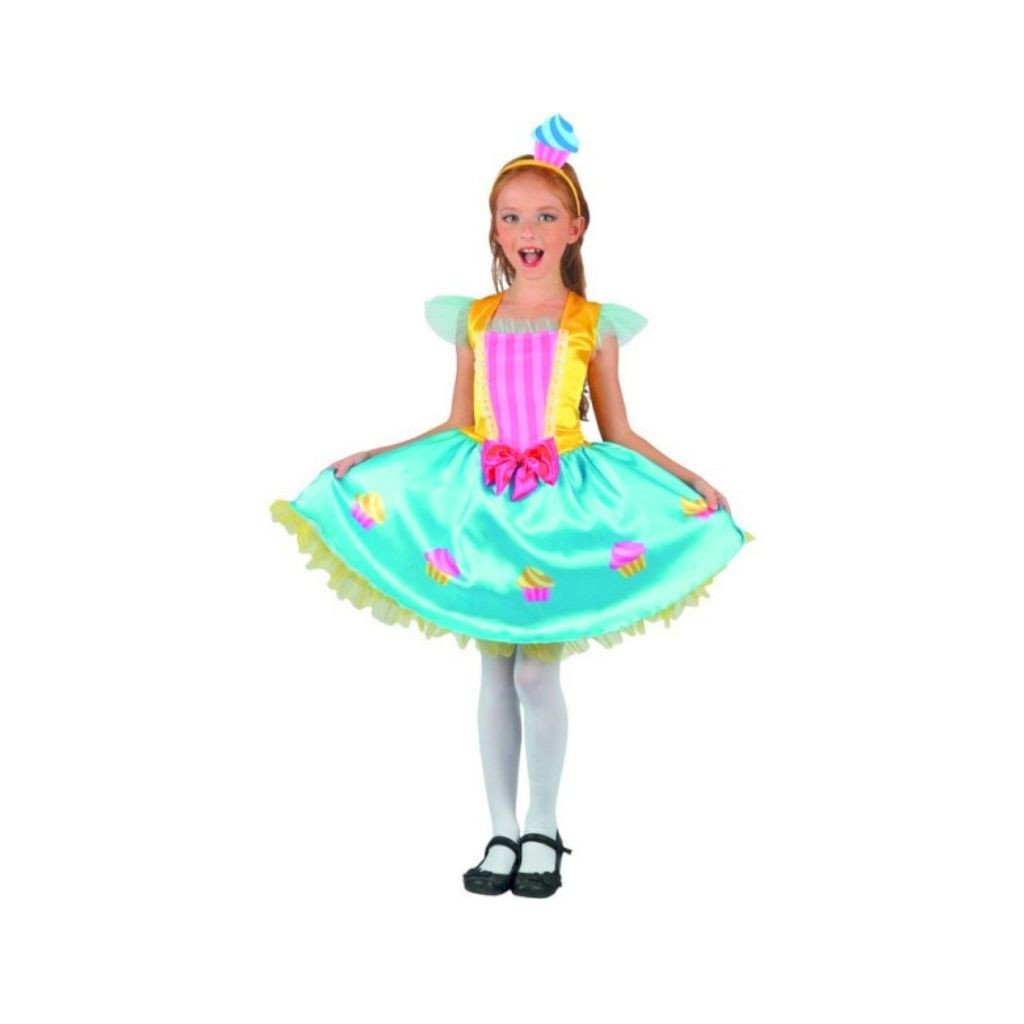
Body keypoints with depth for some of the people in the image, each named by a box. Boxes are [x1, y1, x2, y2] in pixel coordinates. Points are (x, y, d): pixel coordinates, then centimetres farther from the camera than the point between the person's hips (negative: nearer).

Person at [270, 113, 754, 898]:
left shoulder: (595, 326, 1)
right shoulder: (474, 321, 7)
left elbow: (619, 434, 4)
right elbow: (458, 428, 9)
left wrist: (689, 480, -6)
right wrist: (368, 459, 5)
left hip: (564, 503, -2)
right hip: (482, 503, 2)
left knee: (537, 671, -5)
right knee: (495, 672, 6)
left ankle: (543, 831, 12)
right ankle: (502, 833, 16)